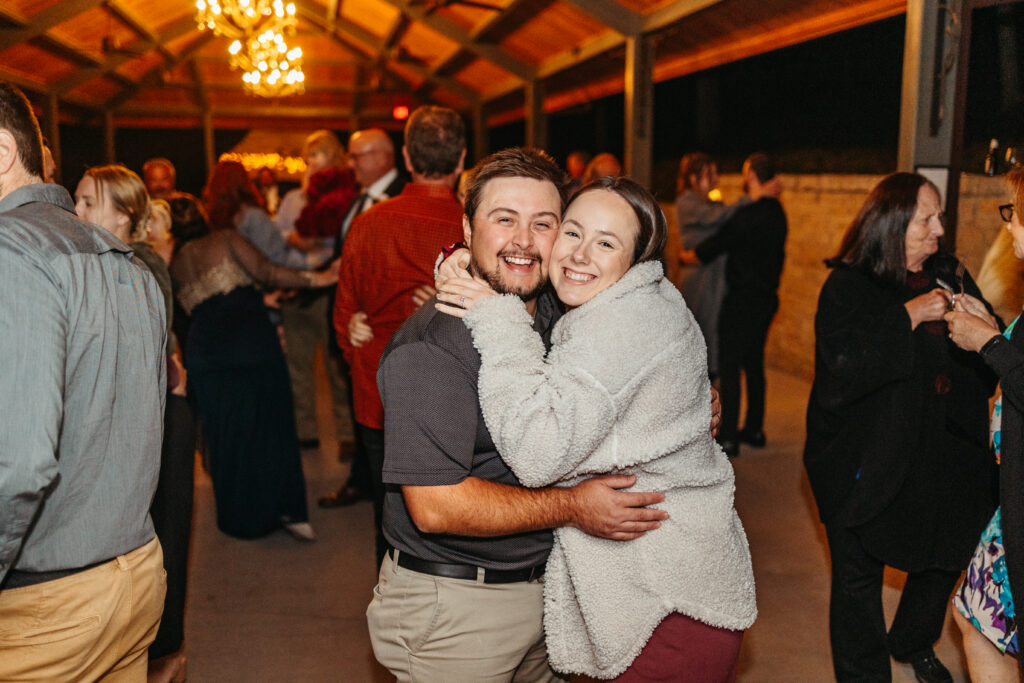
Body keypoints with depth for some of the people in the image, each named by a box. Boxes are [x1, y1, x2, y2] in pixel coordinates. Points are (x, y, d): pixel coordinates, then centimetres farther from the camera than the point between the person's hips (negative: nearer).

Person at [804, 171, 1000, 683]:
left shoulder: (949, 277, 6)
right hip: (865, 461, -5)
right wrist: (908, 315, -25)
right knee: (859, 570, 4)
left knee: (948, 554, 17)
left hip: (942, 452, 6)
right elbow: (844, 361, -26)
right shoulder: (847, 286, -11)